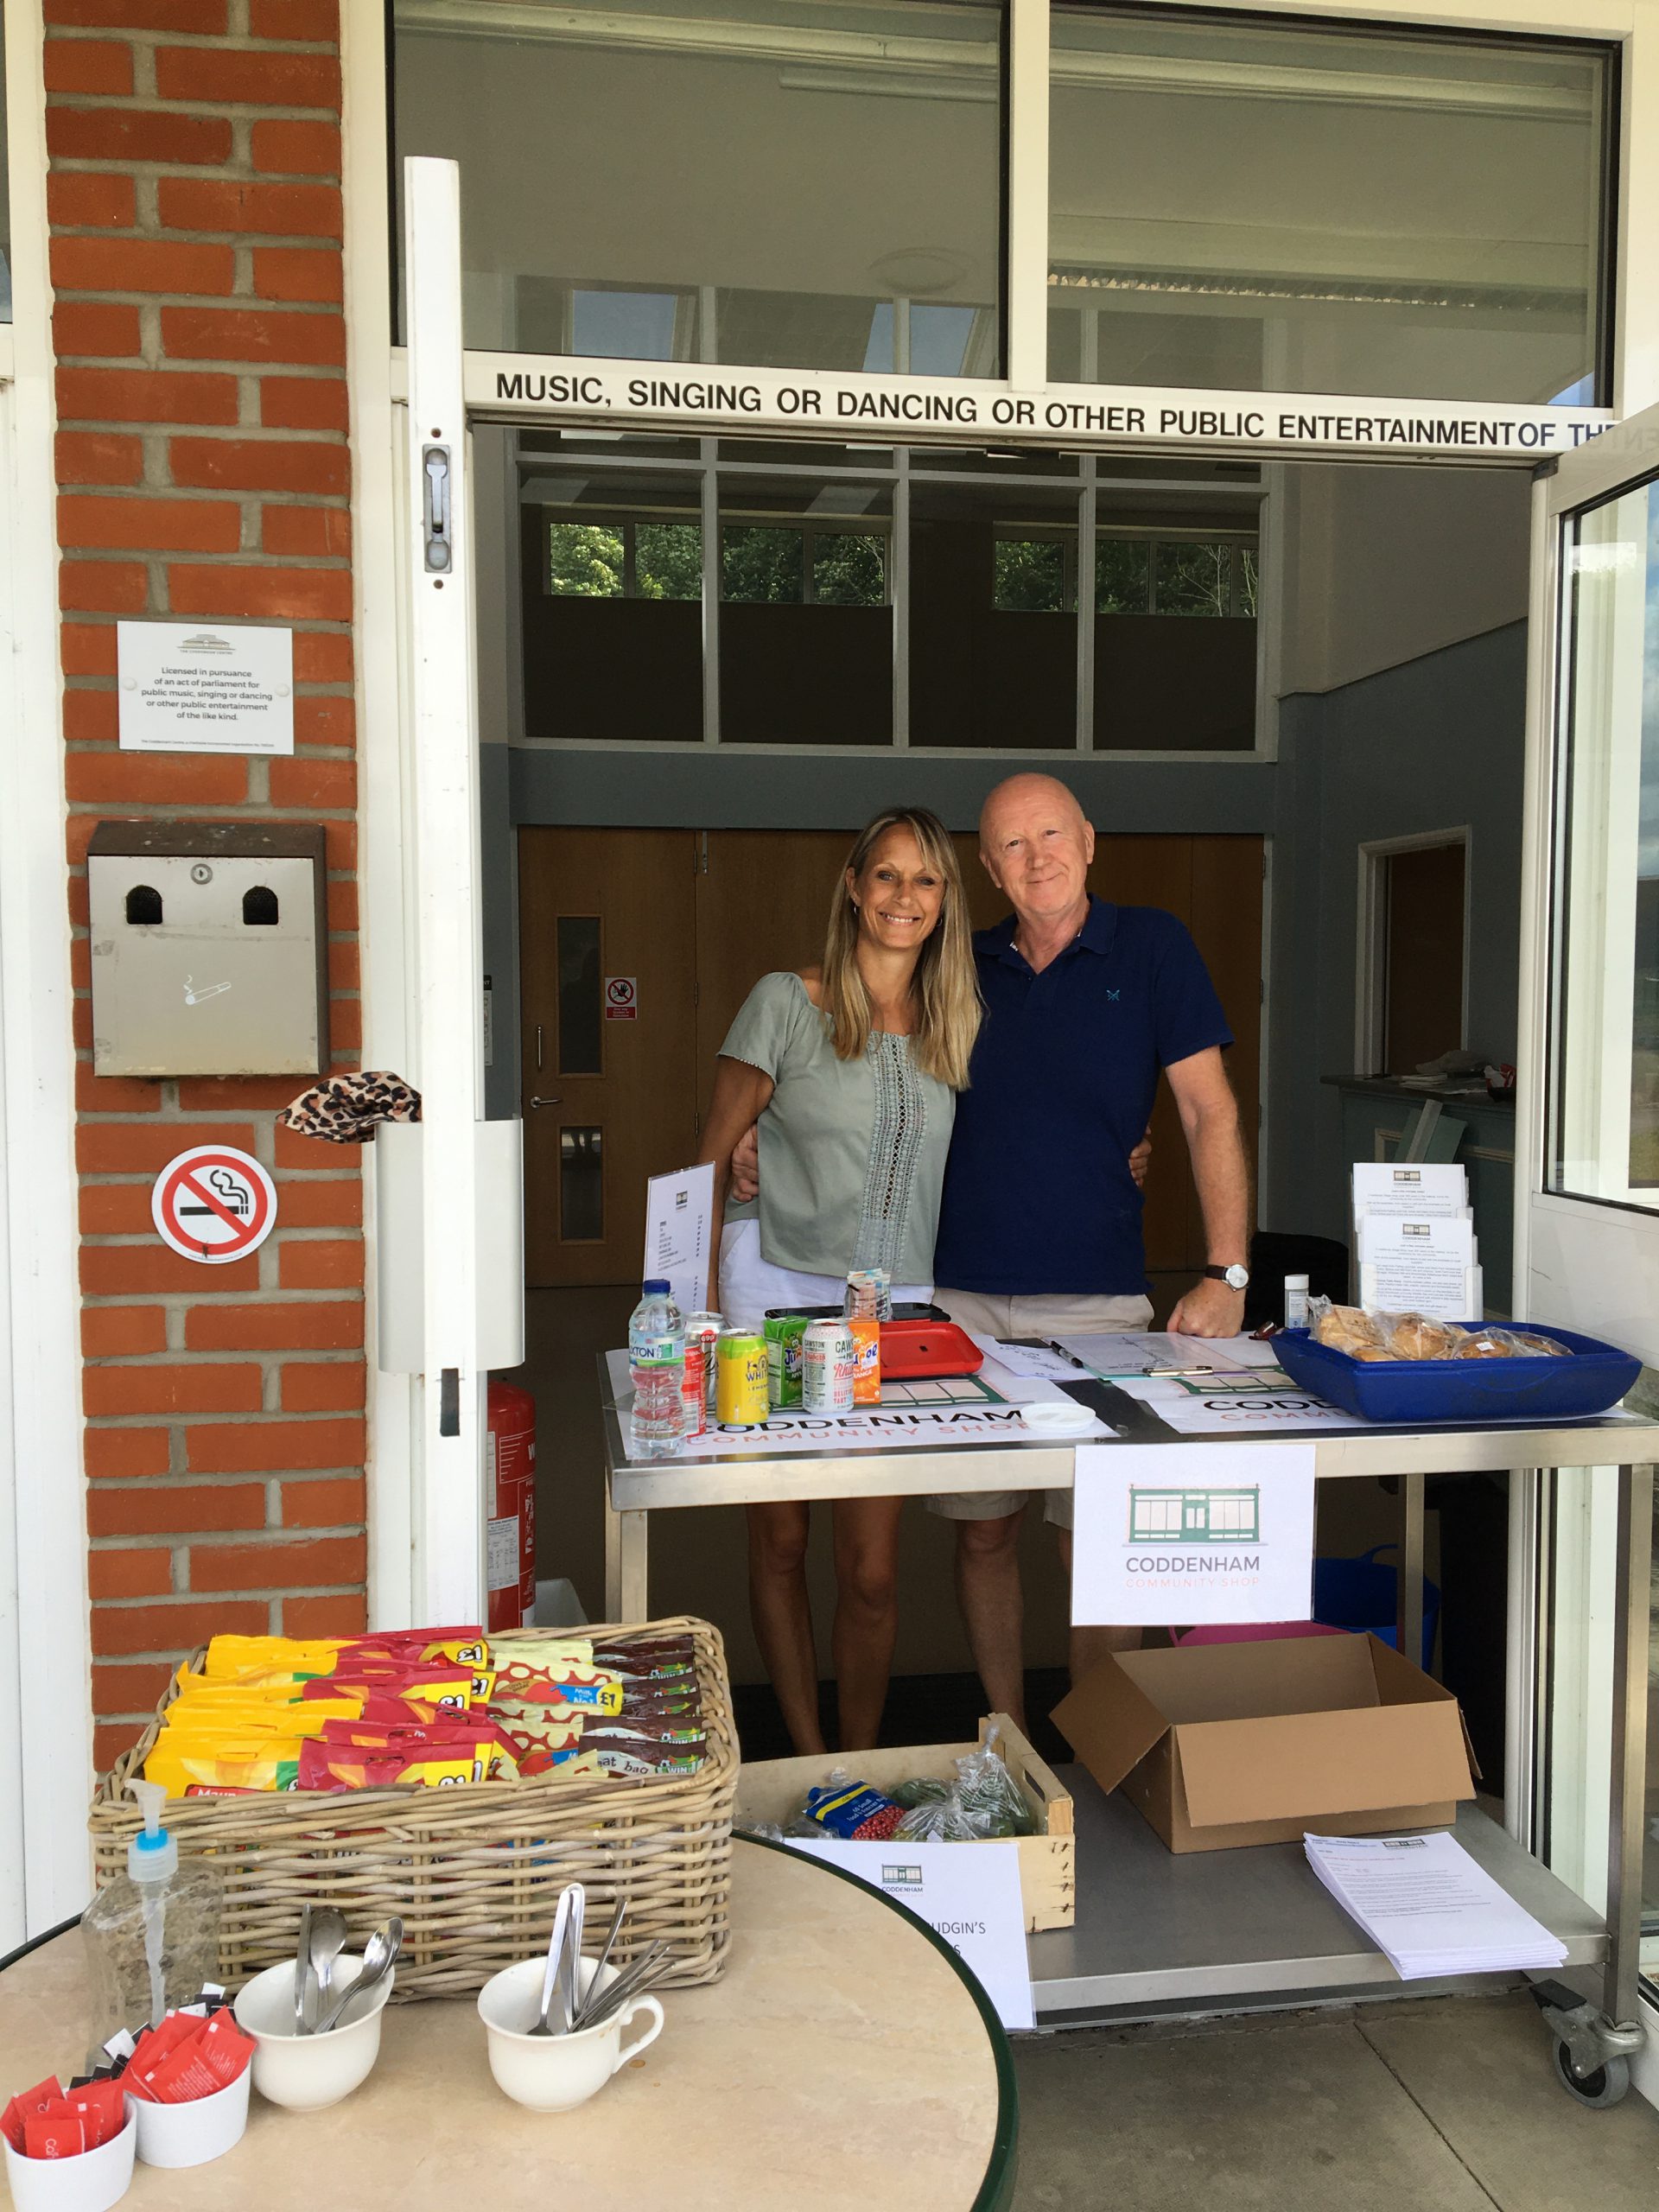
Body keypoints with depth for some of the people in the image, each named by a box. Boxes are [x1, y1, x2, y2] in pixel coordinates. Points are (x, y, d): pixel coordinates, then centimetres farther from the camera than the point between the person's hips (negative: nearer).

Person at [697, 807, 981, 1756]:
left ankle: (862, 1769, 21)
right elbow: (717, 1152, 0)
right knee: (781, 1541, 8)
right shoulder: (786, 1003, -2)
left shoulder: (955, 1023, 9)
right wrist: (703, 1292, -8)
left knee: (873, 1570, 2)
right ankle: (809, 1759, 25)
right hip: (780, 1287, -2)